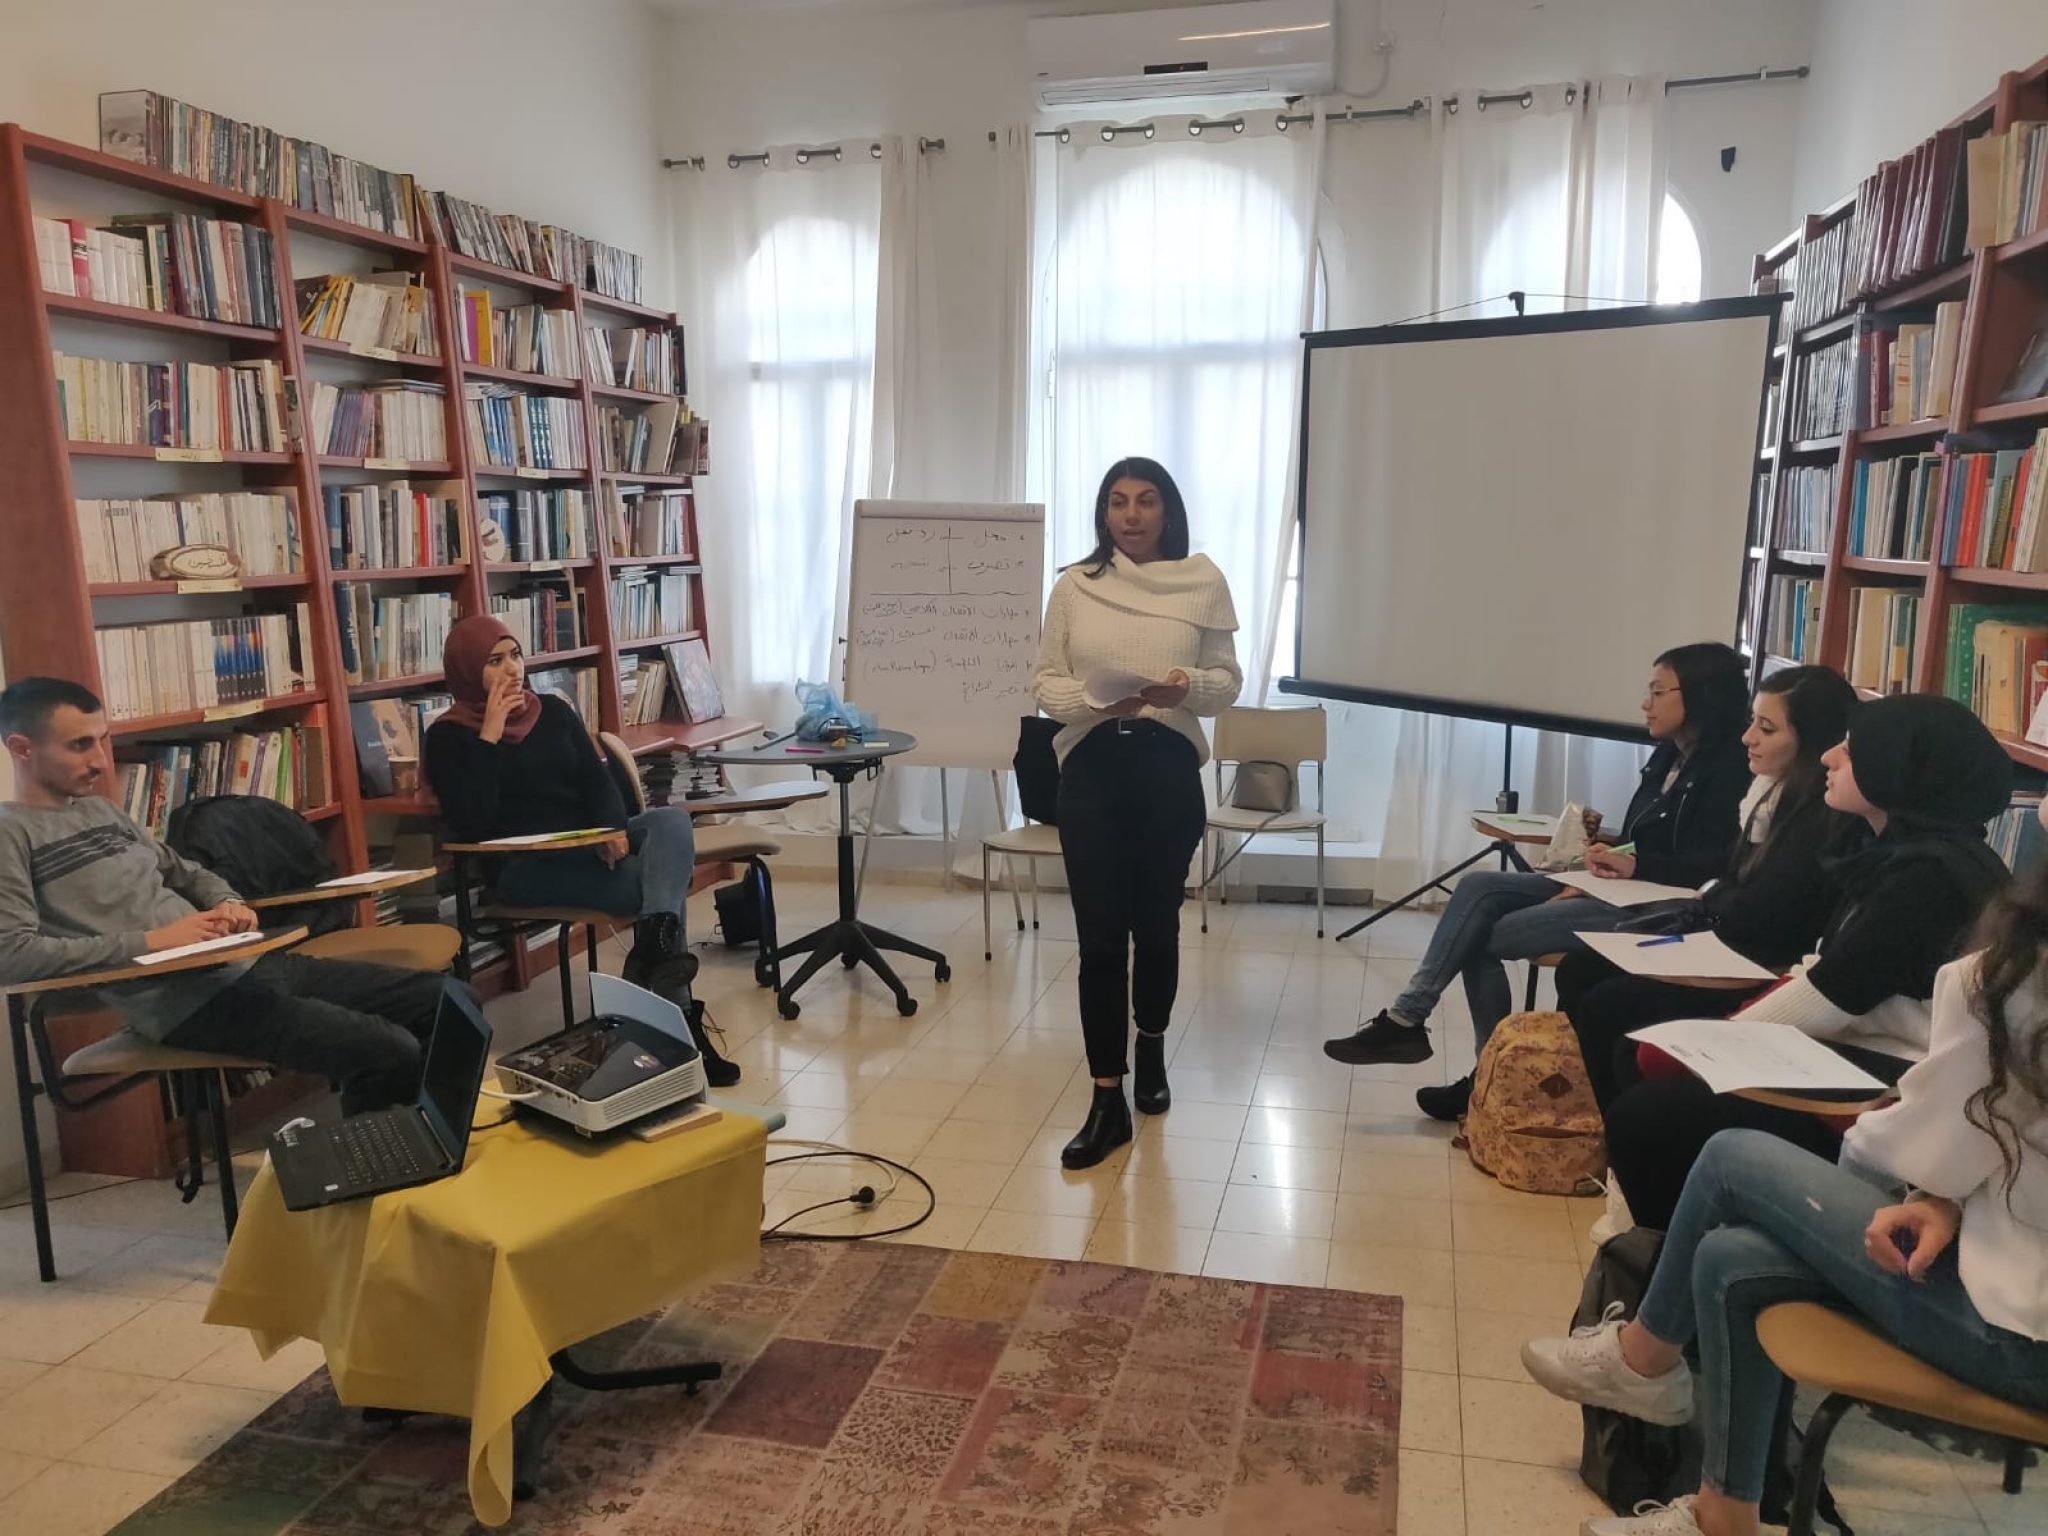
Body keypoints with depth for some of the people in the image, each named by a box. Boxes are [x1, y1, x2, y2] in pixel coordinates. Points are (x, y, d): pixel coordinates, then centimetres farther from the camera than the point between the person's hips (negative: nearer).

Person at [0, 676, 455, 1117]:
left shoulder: (102, 810, 19)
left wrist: (227, 901, 6)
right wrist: (151, 941, -18)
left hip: (245, 963, 9)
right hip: (188, 1000, -8)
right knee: (390, 1052, -26)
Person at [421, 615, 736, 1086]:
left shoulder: (552, 710, 17)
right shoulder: (448, 737, 2)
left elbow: (598, 780, 8)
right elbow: (471, 826, -12)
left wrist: (613, 828, -15)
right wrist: (490, 736, -14)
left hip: (587, 846, 5)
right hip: (523, 867, -5)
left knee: (672, 818, -28)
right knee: (651, 883, -29)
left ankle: (654, 943, -50)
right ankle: (677, 1017, -32)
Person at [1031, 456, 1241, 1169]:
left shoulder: (1203, 582, 2)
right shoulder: (1074, 586, 3)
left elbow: (1229, 682, 5)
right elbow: (1044, 682, 3)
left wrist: (1187, 687, -17)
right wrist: (1094, 700, -17)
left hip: (1169, 768, 0)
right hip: (1091, 768, 0)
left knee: (1156, 925, 12)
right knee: (1099, 936, -2)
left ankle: (1151, 1048, 39)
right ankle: (1107, 1100, 6)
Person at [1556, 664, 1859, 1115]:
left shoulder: (1823, 818, -20)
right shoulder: (1776, 791, 9)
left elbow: (1753, 915, -21)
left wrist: (1709, 898, 2)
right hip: (1727, 950, 10)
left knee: (1605, 1006, -18)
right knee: (1578, 971, -1)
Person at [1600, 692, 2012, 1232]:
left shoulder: (1932, 874, -20)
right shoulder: (1903, 854, 12)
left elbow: (1833, 994, -19)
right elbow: (1823, 971, 12)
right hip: (1857, 1057, 10)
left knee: (1644, 1117, -16)